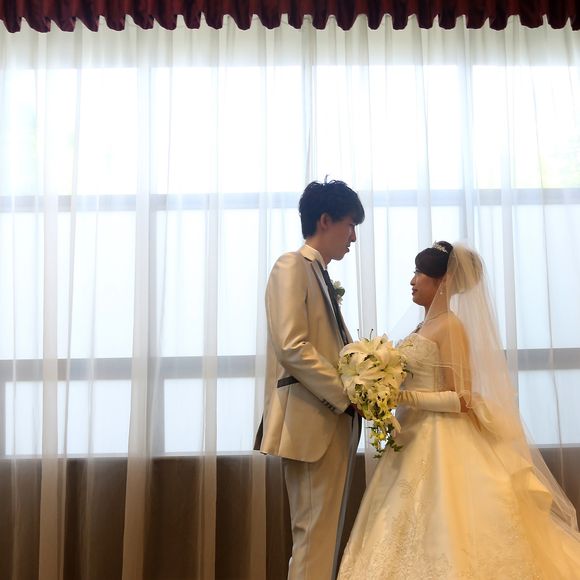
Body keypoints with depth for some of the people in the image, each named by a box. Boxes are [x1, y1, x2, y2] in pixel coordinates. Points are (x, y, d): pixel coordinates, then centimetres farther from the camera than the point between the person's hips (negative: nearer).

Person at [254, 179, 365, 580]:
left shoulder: (322, 275, 20)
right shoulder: (292, 266, -7)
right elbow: (292, 347, -19)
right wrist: (348, 395, -15)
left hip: (334, 420, 9)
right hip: (311, 420, -9)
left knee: (325, 530, 14)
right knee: (314, 531, -3)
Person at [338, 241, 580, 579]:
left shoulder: (450, 326, -14)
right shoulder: (427, 325, 12)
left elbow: (461, 399, -18)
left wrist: (401, 397, -20)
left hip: (440, 442, -9)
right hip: (417, 438, 9)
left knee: (442, 534, 1)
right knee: (416, 533, 14)